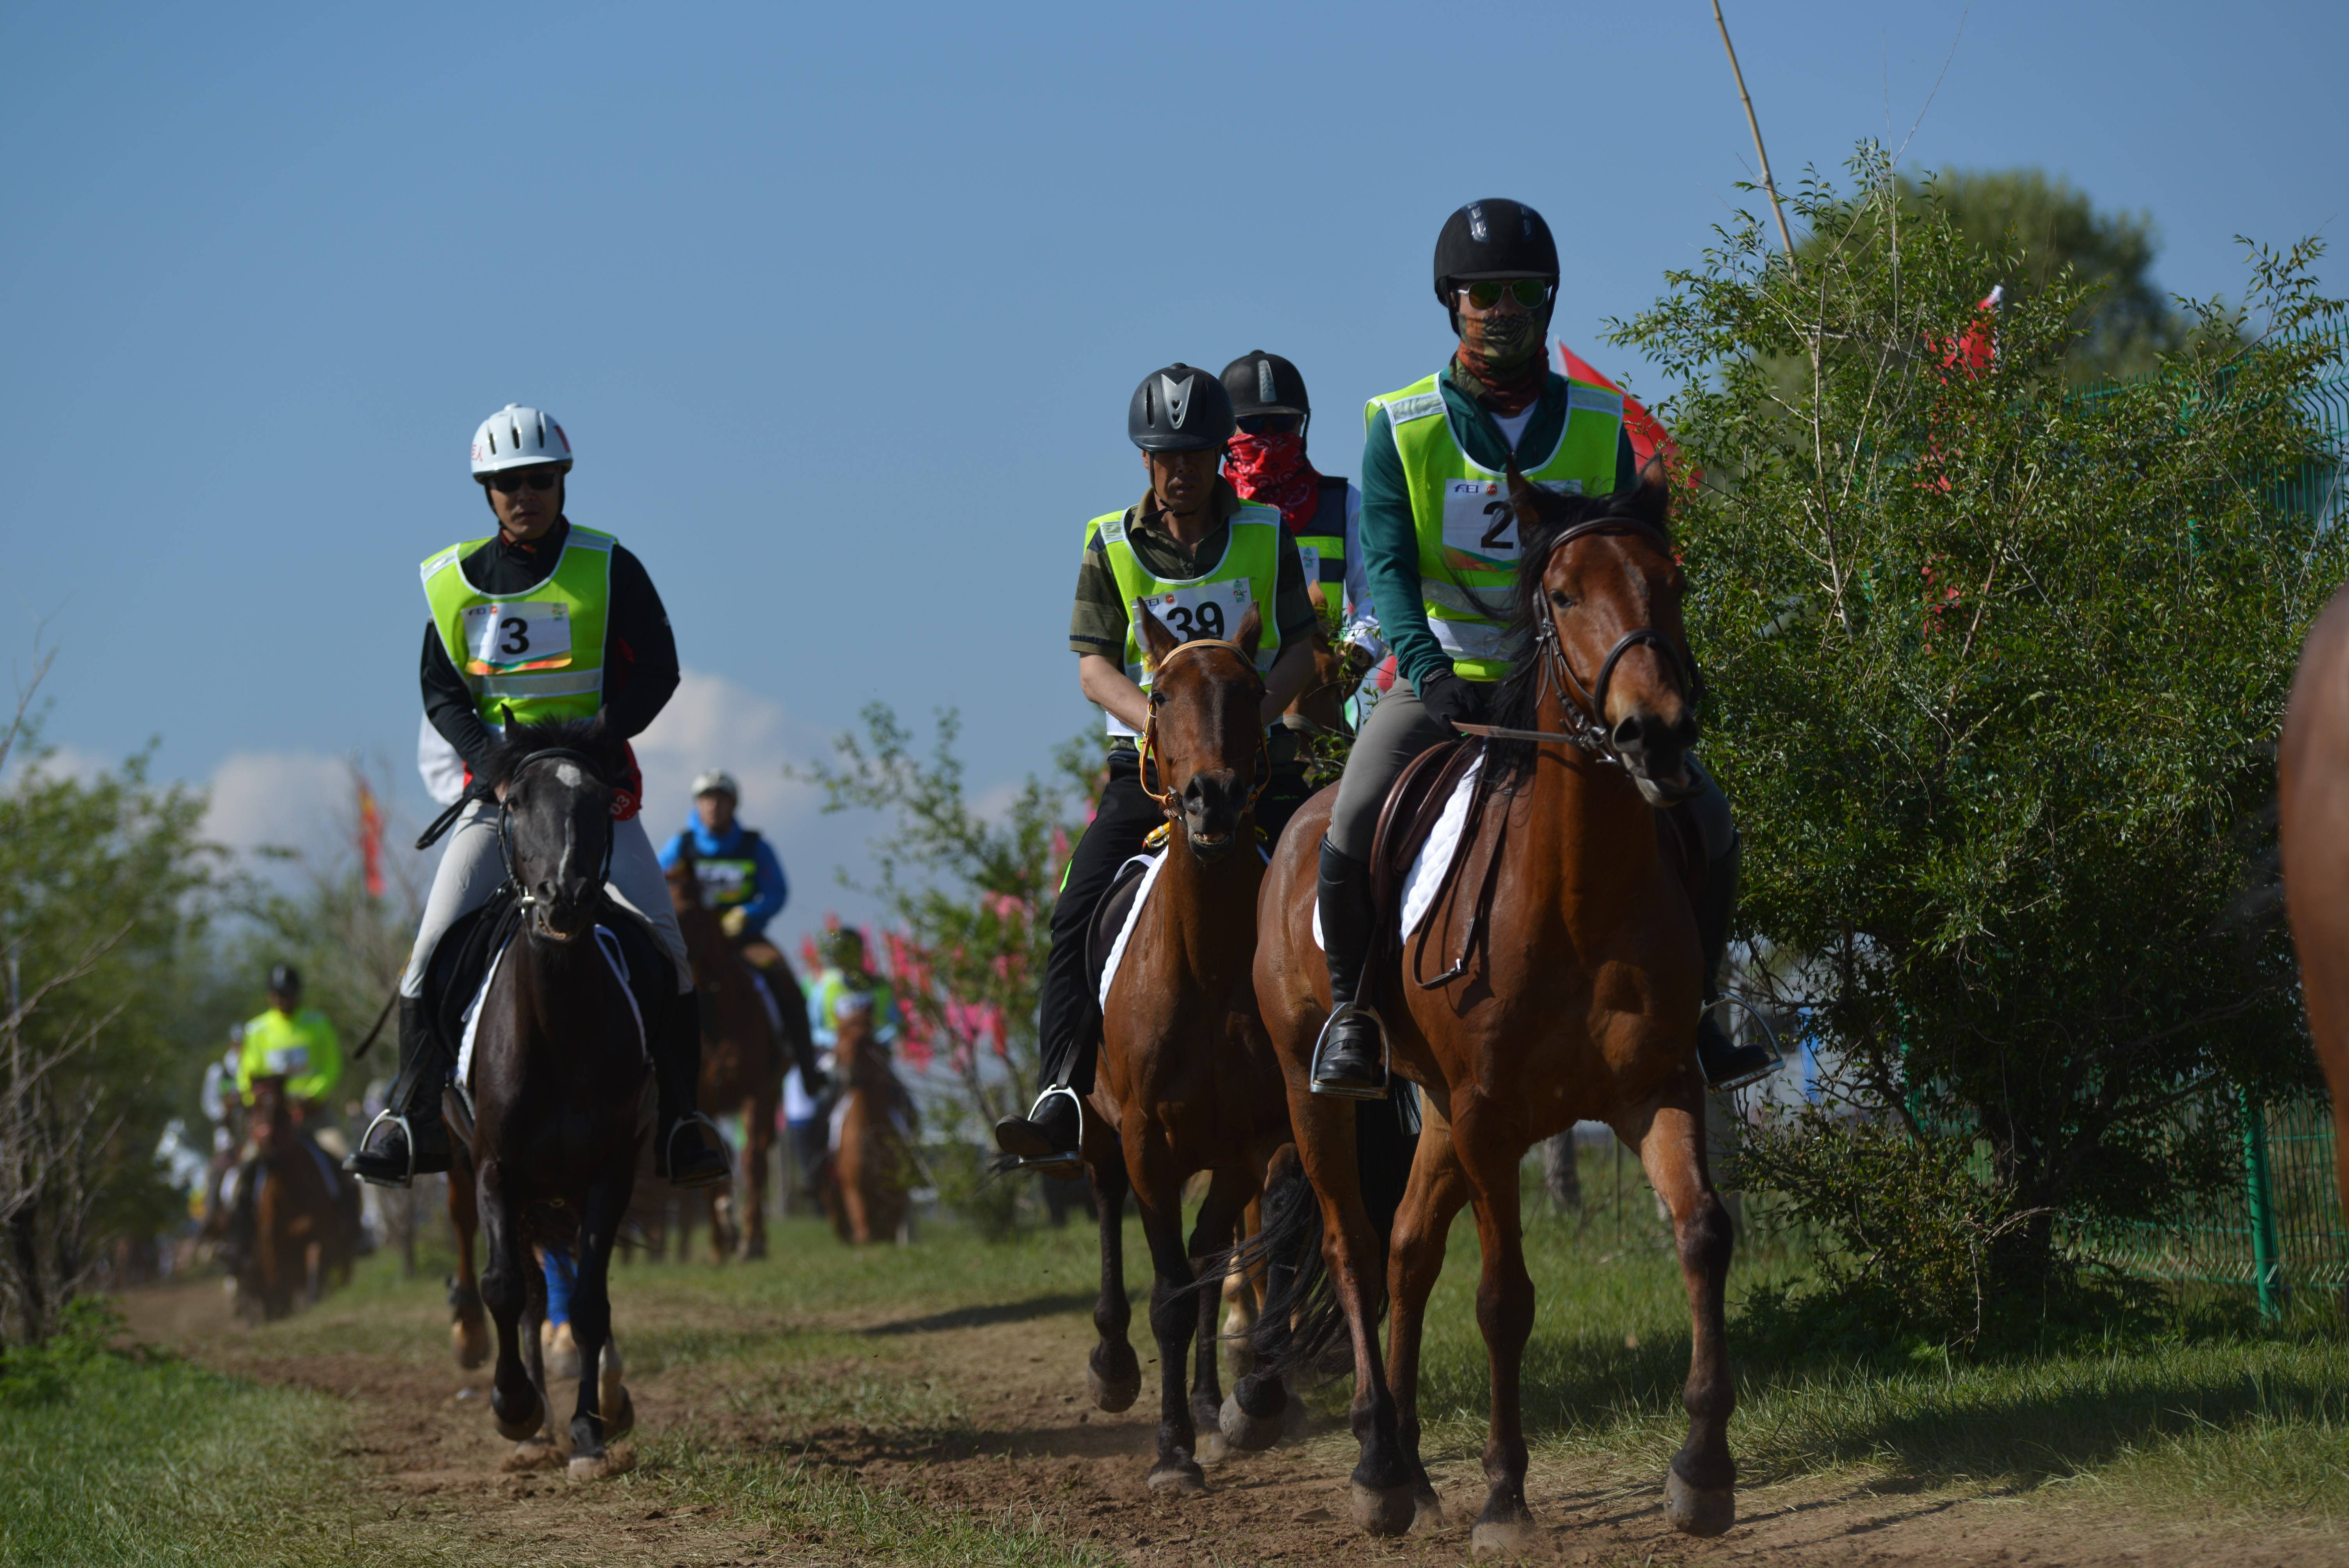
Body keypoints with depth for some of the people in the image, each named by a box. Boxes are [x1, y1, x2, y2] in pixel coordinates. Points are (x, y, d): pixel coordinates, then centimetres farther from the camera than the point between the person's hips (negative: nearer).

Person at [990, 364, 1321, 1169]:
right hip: (1150, 762, 0)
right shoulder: (1112, 545, 3)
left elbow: (1301, 648, 2)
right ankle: (1064, 1101, -20)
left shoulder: (1267, 534, 4)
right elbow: (1095, 666, -2)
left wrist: (1252, 713, -18)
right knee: (1077, 915, -17)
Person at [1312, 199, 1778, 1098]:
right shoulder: (1402, 428, -2)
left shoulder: (1598, 426, 4)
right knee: (1357, 823, -28)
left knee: (1705, 820, -13)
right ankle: (1350, 1010, -5)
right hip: (1442, 683, -2)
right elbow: (1384, 565, -11)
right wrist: (1427, 667, -29)